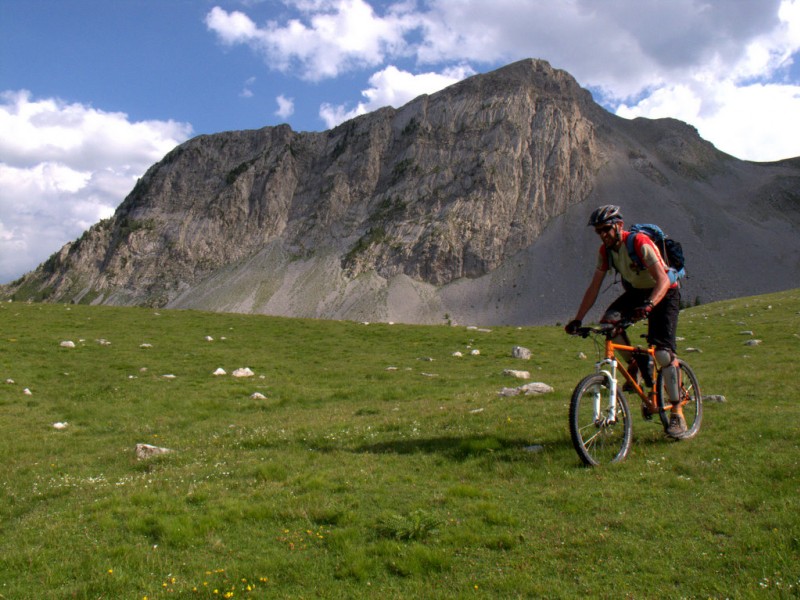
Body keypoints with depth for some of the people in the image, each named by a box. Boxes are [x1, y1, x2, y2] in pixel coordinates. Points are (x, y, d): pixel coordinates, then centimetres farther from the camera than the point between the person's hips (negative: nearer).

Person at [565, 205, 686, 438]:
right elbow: (594, 287, -6)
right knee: (607, 322, -23)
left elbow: (663, 280, -36)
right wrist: (578, 319, -13)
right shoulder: (605, 250, -9)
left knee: (663, 351, -18)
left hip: (664, 292, -6)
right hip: (635, 291, 6)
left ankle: (677, 412, -6)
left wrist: (649, 305, -54)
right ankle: (634, 364, 1)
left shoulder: (640, 243, -28)